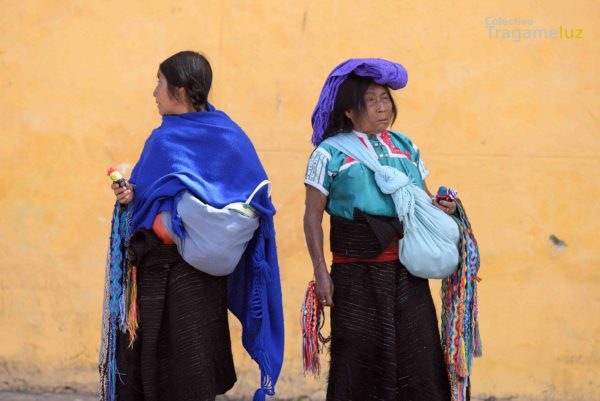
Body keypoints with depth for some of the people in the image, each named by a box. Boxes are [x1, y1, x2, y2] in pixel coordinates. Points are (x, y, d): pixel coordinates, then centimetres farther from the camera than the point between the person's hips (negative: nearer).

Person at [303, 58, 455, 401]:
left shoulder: (405, 147, 12)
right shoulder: (331, 154, -1)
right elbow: (313, 217, -2)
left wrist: (441, 207, -3)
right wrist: (321, 273, -8)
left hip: (408, 272, 4)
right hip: (357, 276, -4)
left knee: (419, 356, 2)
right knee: (361, 359, 2)